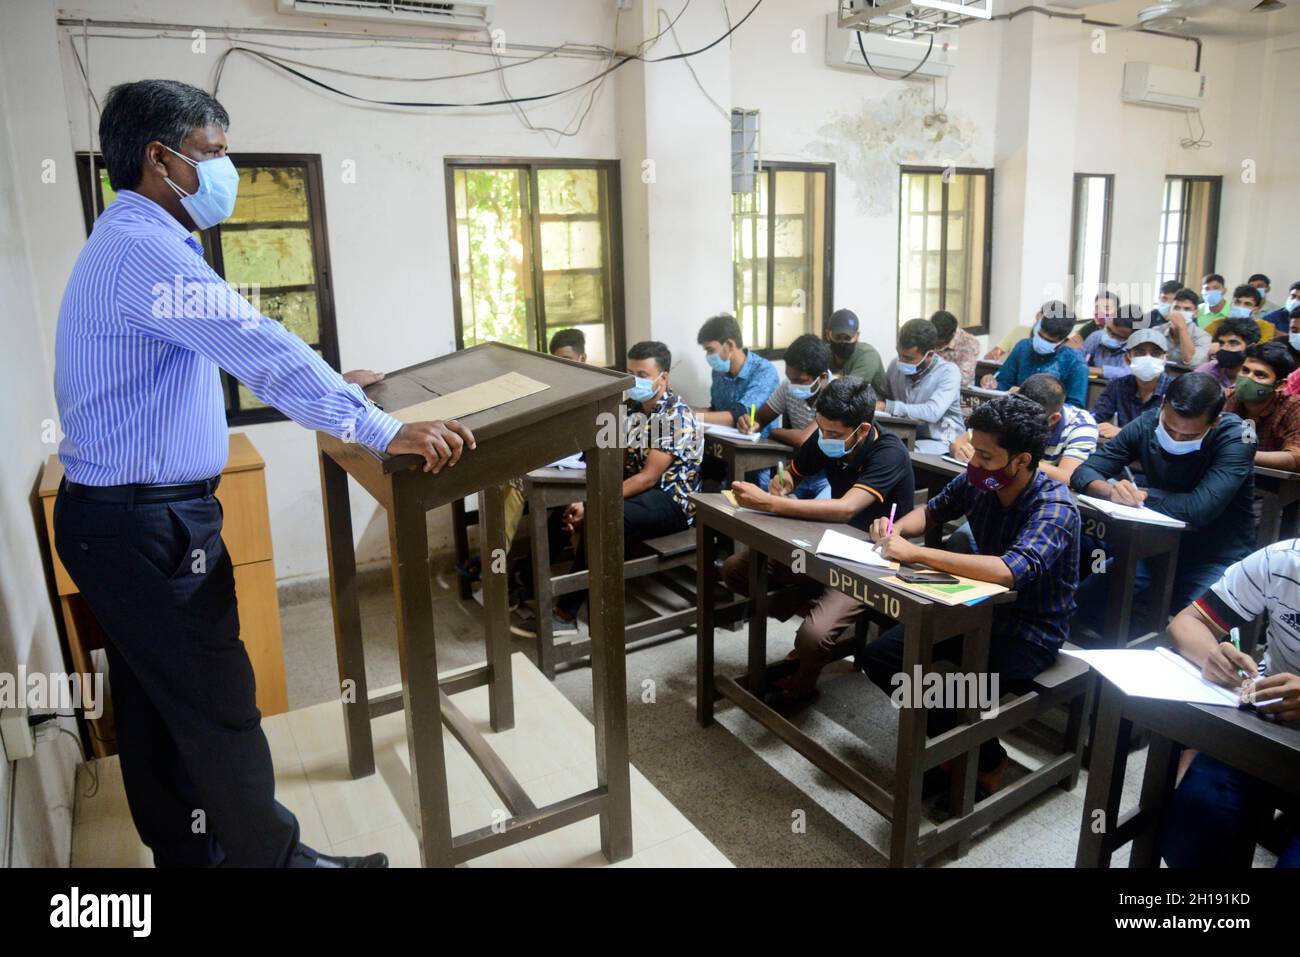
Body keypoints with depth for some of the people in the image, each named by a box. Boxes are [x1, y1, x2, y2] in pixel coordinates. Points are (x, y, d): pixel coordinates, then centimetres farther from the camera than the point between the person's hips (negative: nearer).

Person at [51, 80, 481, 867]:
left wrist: (327, 384, 27)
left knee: (154, 705, 19)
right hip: (151, 526, -11)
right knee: (220, 711, 1)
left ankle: (185, 849, 35)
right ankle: (270, 856, 16)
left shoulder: (131, 242, 16)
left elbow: (228, 346, 24)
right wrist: (382, 431, -31)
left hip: (116, 518, 11)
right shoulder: (145, 249, -19)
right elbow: (259, 349, -30)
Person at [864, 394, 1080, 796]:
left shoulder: (1054, 508, -26)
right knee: (877, 656, -5)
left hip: (1031, 632, -7)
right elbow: (934, 510, 13)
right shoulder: (977, 480, -7)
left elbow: (1010, 570, -43)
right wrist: (898, 527, -10)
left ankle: (987, 761, 6)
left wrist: (915, 553, -40)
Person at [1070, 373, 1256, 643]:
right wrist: (1111, 490, -32)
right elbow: (1083, 473, -10)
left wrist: (1140, 493, -19)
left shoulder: (1236, 438, -20)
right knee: (1084, 600, -10)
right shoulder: (1146, 425, -8)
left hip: (1217, 557, -4)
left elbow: (1200, 509, -32)